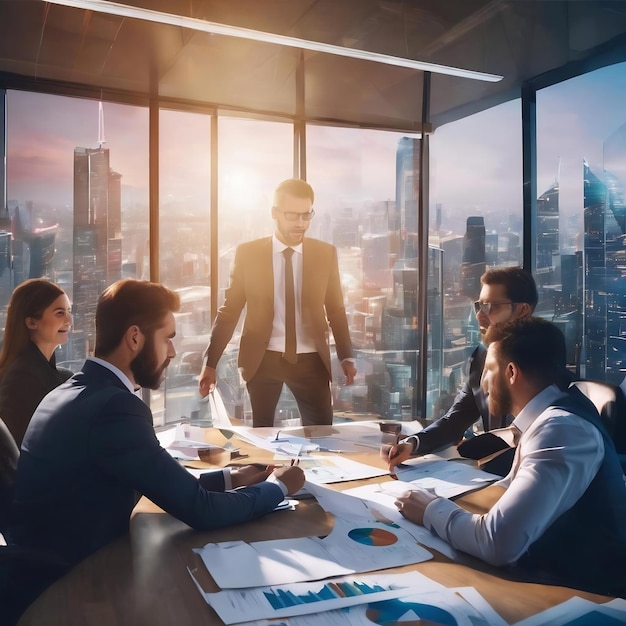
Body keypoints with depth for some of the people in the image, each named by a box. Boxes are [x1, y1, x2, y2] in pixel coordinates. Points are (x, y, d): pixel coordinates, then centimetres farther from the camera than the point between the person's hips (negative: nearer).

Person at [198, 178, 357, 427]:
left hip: (311, 360, 1)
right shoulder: (247, 253, -3)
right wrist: (210, 362, -4)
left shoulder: (326, 254, 0)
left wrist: (346, 356, -1)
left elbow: (336, 310, 7)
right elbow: (229, 310, -1)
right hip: (261, 360, 0)